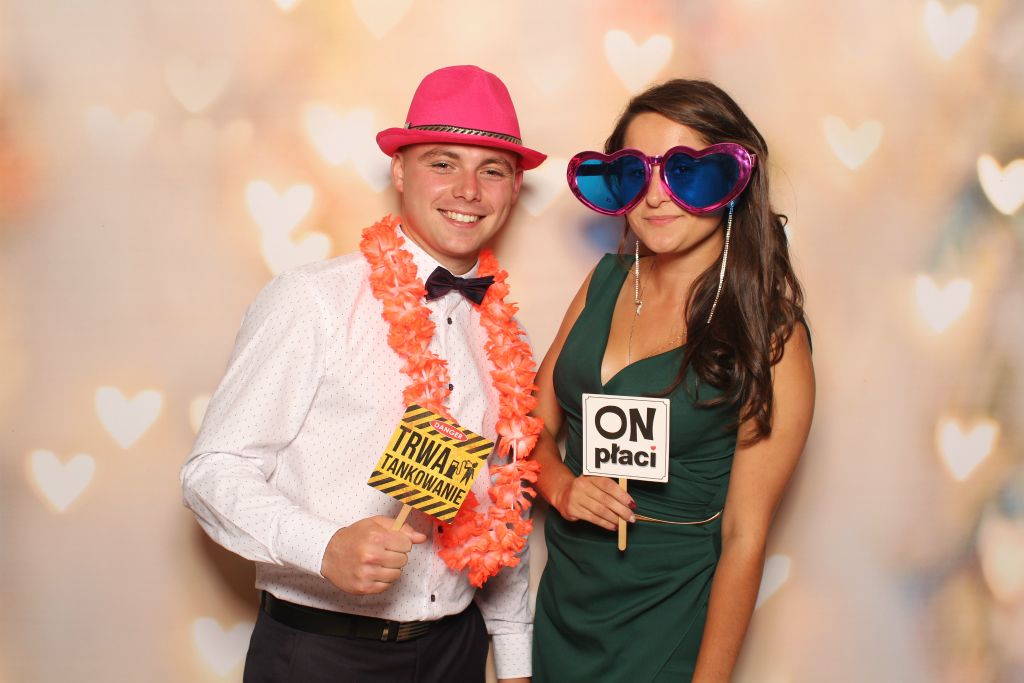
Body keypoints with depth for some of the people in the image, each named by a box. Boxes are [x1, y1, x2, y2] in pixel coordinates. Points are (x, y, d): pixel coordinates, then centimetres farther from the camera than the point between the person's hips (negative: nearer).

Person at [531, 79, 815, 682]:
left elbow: (744, 538, -16)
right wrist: (560, 486, -14)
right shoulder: (608, 280, -1)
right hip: (562, 598, 5)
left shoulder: (770, 338, -16)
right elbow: (536, 423, 6)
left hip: (664, 625, -5)